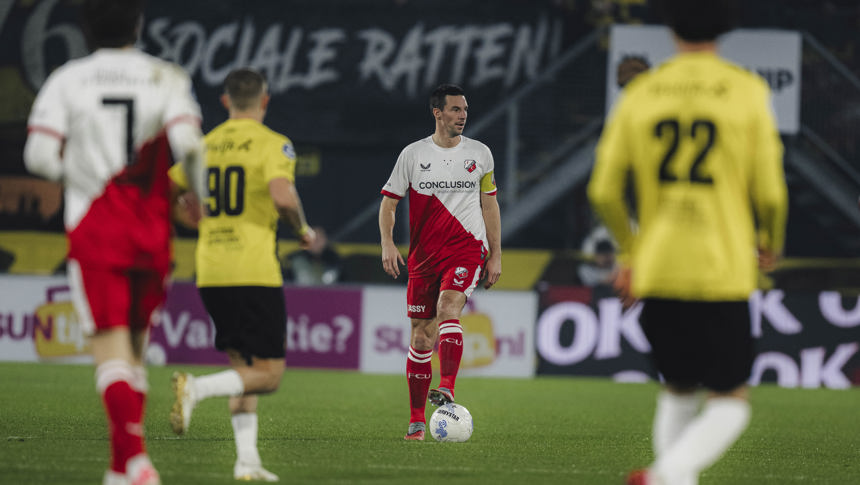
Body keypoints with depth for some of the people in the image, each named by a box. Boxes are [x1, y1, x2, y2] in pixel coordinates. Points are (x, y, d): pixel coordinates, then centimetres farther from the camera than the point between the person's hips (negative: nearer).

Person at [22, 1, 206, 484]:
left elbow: (40, 155, -9)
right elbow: (188, 142, -13)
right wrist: (198, 195, 5)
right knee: (134, 345, 15)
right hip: (151, 232, 2)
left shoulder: (66, 81, 0)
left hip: (94, 231, -2)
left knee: (111, 346, -8)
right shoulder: (166, 78, 2)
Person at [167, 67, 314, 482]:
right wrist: (302, 230, -2)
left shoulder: (204, 145, 11)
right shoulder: (272, 144, -6)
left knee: (243, 366, 16)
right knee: (269, 374, -1)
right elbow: (282, 197, -22)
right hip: (255, 272, -6)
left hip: (210, 273, 6)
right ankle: (196, 389, -24)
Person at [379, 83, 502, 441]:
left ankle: (447, 390, -41)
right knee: (421, 336, 3)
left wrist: (495, 256, 9)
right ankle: (416, 419, 13)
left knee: (448, 307, -29)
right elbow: (388, 203, 7)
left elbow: (489, 206, 13)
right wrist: (387, 243, -9)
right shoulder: (413, 154, 3)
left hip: (468, 248, -1)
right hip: (424, 254, 1)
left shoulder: (479, 153, 7)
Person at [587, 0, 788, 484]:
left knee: (678, 392, 22)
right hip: (724, 273, -4)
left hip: (656, 273, 4)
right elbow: (770, 193, -6)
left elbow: (604, 191, 4)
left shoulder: (640, 94, 4)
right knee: (730, 405, 4)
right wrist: (772, 243, 16)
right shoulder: (748, 92, -4)